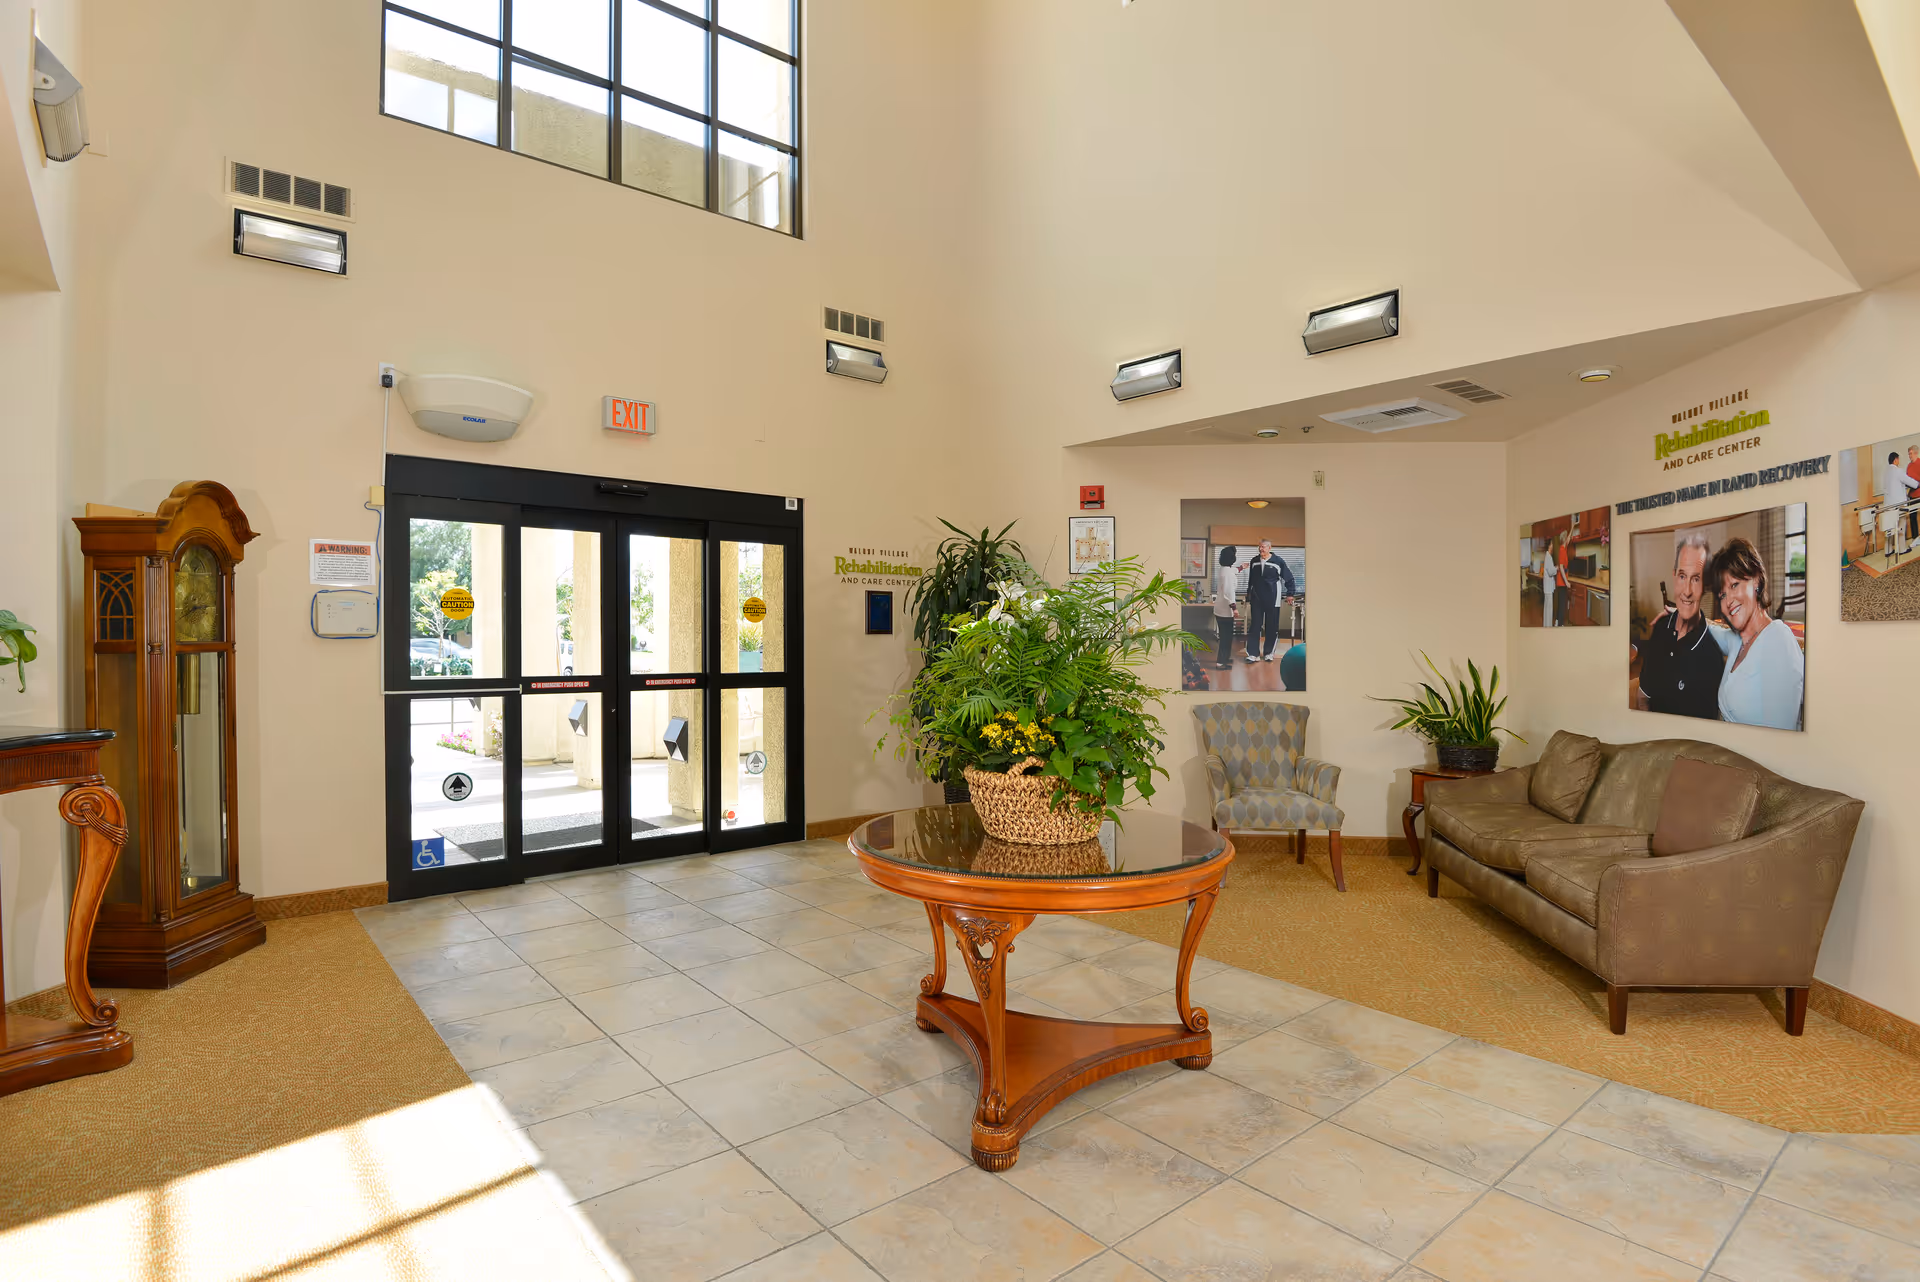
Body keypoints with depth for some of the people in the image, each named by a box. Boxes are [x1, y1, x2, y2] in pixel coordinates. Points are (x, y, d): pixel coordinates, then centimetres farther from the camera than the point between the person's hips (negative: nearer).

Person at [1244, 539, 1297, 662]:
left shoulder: (1278, 561, -8)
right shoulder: (1254, 561, 4)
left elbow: (1289, 578, 0)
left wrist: (1290, 594, 0)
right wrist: (1248, 595, 20)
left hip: (1272, 600, -3)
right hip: (1256, 600, 3)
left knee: (1272, 628, 4)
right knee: (1254, 627, 0)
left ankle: (1268, 653, 16)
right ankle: (1253, 654, 1)